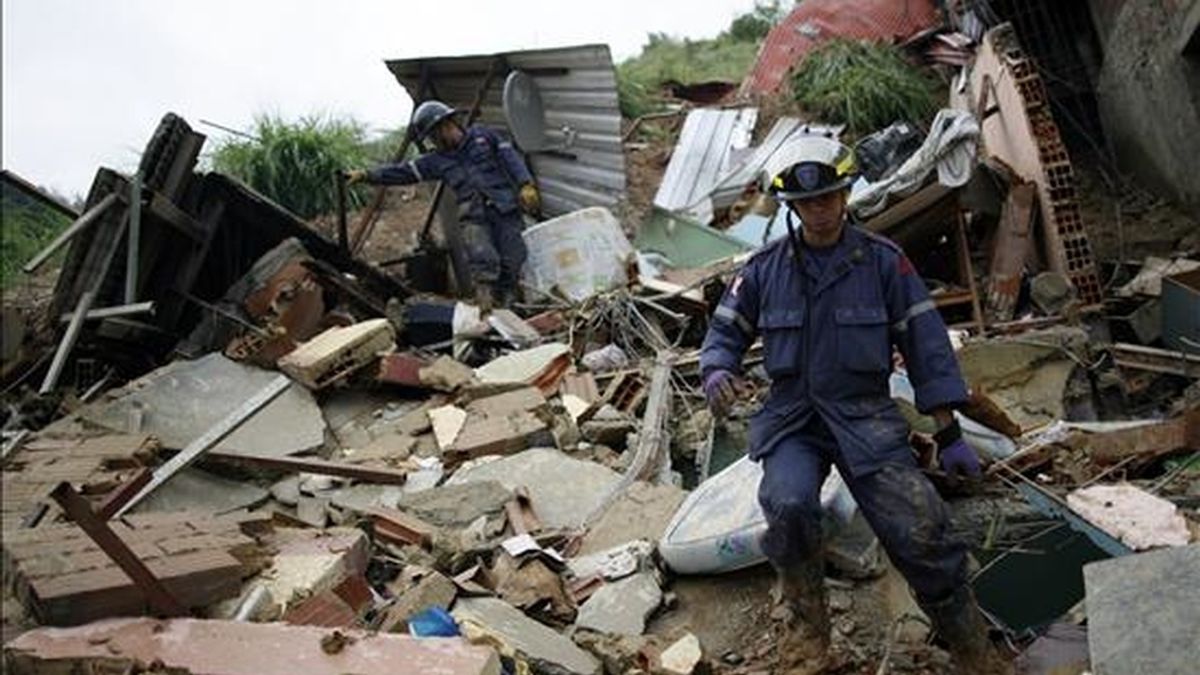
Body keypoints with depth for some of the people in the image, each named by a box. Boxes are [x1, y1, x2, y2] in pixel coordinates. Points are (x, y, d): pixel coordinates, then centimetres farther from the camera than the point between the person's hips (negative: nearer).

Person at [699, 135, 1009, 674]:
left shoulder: (883, 261, 2)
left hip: (864, 413, 0)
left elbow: (925, 345, 4)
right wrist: (717, 370, -13)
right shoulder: (765, 268, 5)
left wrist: (948, 434, 3)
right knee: (789, 505, -30)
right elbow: (725, 332, 12)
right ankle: (803, 631, -2)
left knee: (919, 528, -15)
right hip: (791, 415, 1)